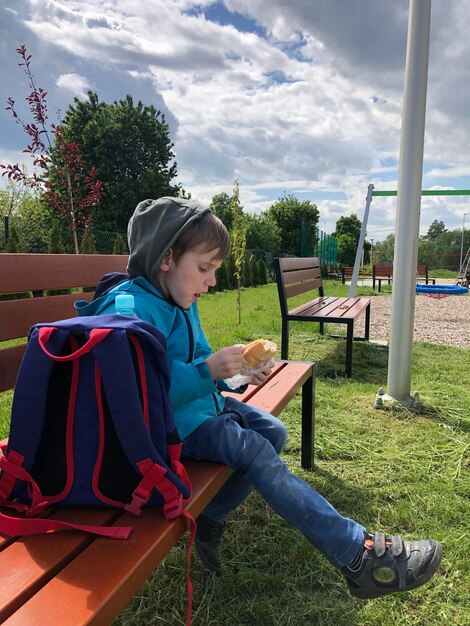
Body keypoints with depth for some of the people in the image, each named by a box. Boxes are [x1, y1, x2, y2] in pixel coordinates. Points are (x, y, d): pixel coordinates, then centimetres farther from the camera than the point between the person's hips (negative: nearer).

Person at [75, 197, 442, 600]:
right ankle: (358, 554, -11)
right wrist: (208, 371, -31)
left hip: (199, 404, 10)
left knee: (273, 431, 5)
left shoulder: (181, 304, 9)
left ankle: (210, 519, 14)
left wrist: (234, 369, -1)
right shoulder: (129, 308, -22)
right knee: (255, 450, -20)